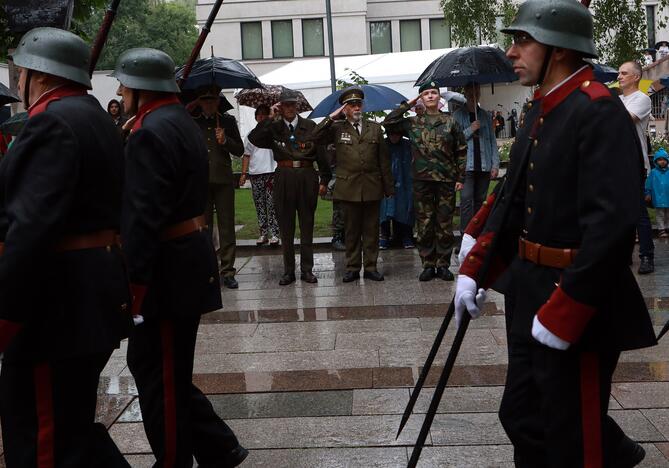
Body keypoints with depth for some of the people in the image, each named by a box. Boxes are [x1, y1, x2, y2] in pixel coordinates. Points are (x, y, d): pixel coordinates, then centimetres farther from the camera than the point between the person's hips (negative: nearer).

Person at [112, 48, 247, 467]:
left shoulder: (151, 132, -18)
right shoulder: (184, 122, 13)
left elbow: (144, 216, -24)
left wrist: (132, 282, -21)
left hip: (167, 269, -10)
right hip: (190, 256, 10)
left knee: (162, 377, 3)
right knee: (149, 363, 18)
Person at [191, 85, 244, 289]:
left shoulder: (228, 121, 12)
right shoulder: (191, 122, 11)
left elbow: (240, 150, 9)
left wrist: (225, 141, -9)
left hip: (223, 180, 0)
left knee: (227, 226, -1)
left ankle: (228, 272, 4)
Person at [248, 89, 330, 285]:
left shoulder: (309, 126, 3)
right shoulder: (274, 128, 4)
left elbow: (321, 153, 3)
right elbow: (253, 139, -13)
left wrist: (324, 180, 0)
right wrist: (270, 118, -13)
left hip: (307, 176, 0)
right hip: (283, 178, 1)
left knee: (307, 226, 6)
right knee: (286, 227, 6)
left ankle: (307, 270, 14)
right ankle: (288, 271, 15)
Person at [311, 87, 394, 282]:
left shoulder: (375, 128, 10)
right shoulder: (337, 128, 7)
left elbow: (384, 160, 9)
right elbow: (315, 138, -8)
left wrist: (388, 187, 4)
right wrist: (331, 118, -8)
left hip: (372, 186, 1)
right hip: (348, 187, -1)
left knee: (371, 229, 5)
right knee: (351, 229, 5)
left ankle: (370, 267, 13)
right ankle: (352, 267, 13)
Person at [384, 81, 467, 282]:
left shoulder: (451, 122, 6)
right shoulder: (413, 123, 8)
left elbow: (461, 151, 7)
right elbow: (388, 122, 5)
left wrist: (460, 178, 1)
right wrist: (408, 105, 4)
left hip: (446, 180, -1)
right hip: (422, 180, 1)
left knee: (445, 224, 3)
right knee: (424, 224, 3)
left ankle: (443, 265, 11)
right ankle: (428, 265, 11)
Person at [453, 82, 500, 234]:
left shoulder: (486, 116, 13)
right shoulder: (458, 115, 4)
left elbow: (493, 141, 11)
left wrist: (495, 164, 3)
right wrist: (470, 130, -13)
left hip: (484, 166, 3)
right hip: (466, 166, -3)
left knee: (480, 200, 7)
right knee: (466, 199, -11)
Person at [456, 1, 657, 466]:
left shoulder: (600, 111, -19)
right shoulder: (541, 110, 9)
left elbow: (612, 224, -27)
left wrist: (562, 313, -25)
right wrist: (473, 270, 9)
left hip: (577, 304, -9)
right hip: (530, 294, 9)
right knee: (522, 416, 20)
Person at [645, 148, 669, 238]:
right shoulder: (653, 172, -5)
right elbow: (648, 184, -1)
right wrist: (648, 194, -2)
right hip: (658, 199, -3)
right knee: (660, 214, 4)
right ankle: (661, 230, 9)